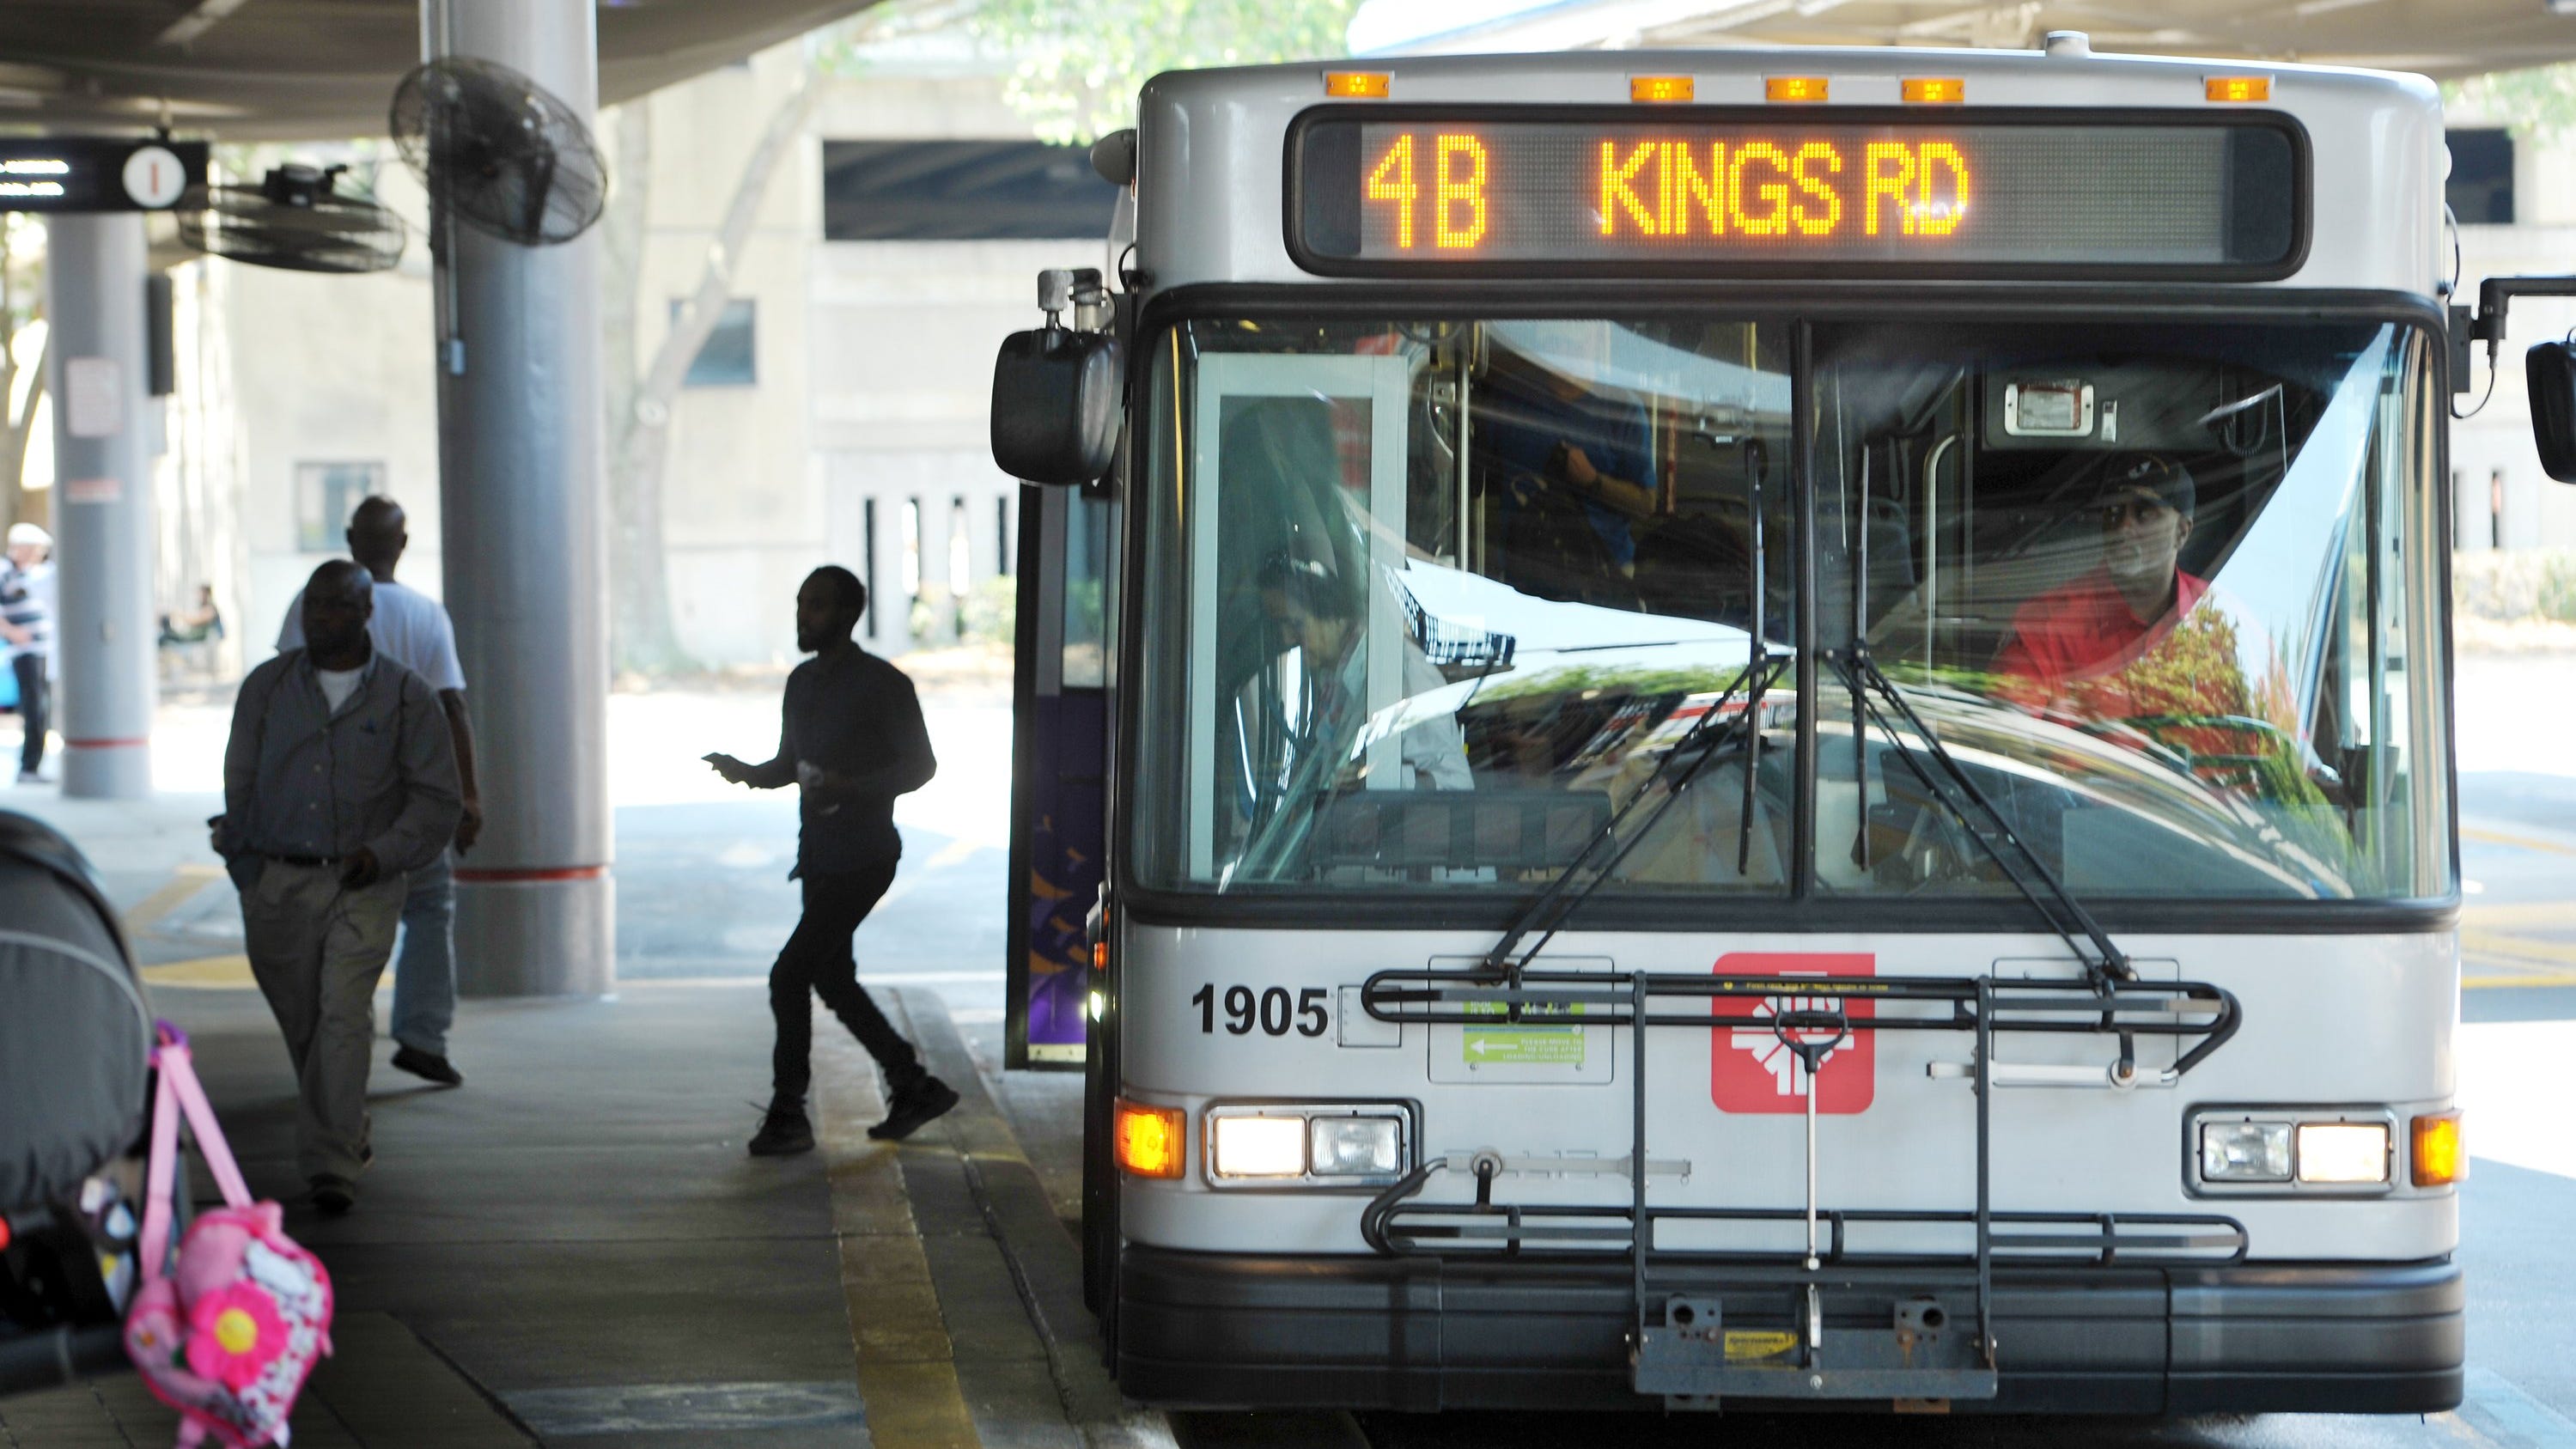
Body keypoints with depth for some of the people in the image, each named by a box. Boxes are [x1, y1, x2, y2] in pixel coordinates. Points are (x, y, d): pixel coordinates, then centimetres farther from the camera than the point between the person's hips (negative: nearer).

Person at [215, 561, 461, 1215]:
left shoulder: (406, 697, 2)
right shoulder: (267, 688, 8)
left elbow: (437, 800, 3)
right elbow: (240, 786, 13)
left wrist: (383, 853, -12)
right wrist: (248, 881, 7)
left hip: (362, 885, -3)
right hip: (277, 882, 3)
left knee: (344, 1015, -17)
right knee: (302, 1025, 9)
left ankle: (330, 1165, -18)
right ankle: (347, 1138, 32)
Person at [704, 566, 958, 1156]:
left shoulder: (882, 684, -11)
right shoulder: (802, 682, 13)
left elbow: (919, 765, -10)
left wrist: (851, 788, -25)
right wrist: (748, 773, -1)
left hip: (862, 858, -9)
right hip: (818, 857, 9)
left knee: (790, 975, -12)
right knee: (831, 978, 13)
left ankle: (787, 1115, -5)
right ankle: (914, 1086, 25)